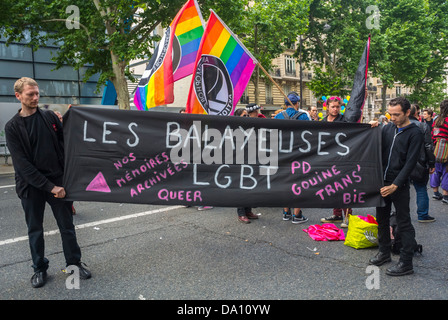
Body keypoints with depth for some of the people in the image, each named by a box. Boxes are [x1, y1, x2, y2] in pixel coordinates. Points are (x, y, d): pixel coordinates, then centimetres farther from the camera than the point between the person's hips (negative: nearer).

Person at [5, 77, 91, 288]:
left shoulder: (50, 117, 3)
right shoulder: (12, 127, -4)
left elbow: (66, 144, 9)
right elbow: (22, 164, -11)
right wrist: (50, 186, -16)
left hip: (58, 182, 1)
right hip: (31, 186, -1)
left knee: (67, 226, 8)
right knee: (35, 230, 12)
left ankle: (75, 262, 25)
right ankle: (39, 268, 29)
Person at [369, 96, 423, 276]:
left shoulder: (415, 134, -7)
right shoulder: (387, 128, 8)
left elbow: (410, 163, -13)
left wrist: (395, 185, -20)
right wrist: (373, 131, -5)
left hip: (400, 185, -6)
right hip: (382, 181, 6)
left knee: (403, 223, 1)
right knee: (382, 219, 16)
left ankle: (406, 263, 11)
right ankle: (384, 252, 32)